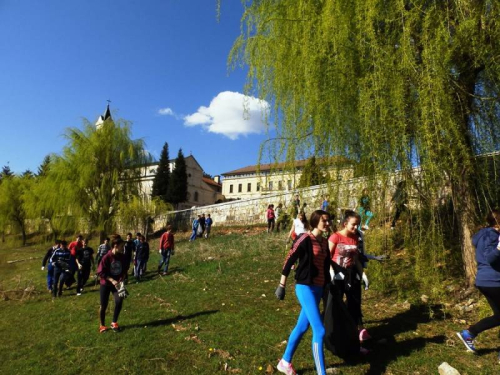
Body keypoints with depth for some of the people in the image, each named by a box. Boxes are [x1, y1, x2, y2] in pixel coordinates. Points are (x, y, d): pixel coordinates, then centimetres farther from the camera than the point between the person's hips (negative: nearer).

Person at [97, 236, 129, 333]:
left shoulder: (122, 257, -5)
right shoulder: (106, 257, -20)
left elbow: (124, 270, 7)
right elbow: (100, 272, -17)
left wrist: (121, 279, -9)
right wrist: (112, 280, -23)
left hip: (117, 283, 3)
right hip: (105, 284, -3)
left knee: (119, 302, -10)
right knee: (103, 305, 7)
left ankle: (114, 323, 12)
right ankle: (102, 325, 29)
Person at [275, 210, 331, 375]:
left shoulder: (324, 242, 8)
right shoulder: (305, 239, -14)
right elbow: (289, 260, -13)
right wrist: (282, 285, -12)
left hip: (318, 288, 8)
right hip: (305, 288, -8)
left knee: (302, 326, 16)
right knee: (319, 331, -8)